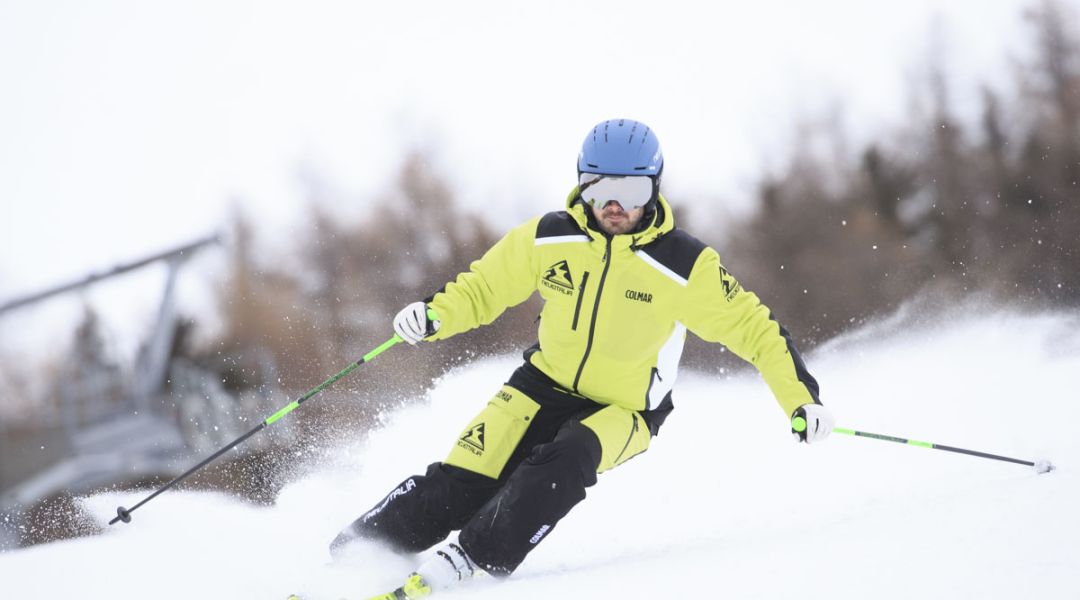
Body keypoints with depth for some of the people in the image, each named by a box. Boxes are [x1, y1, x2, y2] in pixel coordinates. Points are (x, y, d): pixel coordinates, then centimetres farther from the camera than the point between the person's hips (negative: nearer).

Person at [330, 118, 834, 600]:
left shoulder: (685, 266, -19)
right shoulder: (549, 237, -11)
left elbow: (753, 327, -12)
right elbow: (485, 285, 1)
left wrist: (801, 399, -18)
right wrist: (434, 314, -18)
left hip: (627, 410, -2)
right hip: (547, 384, 2)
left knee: (565, 462, -34)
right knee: (459, 484, -12)